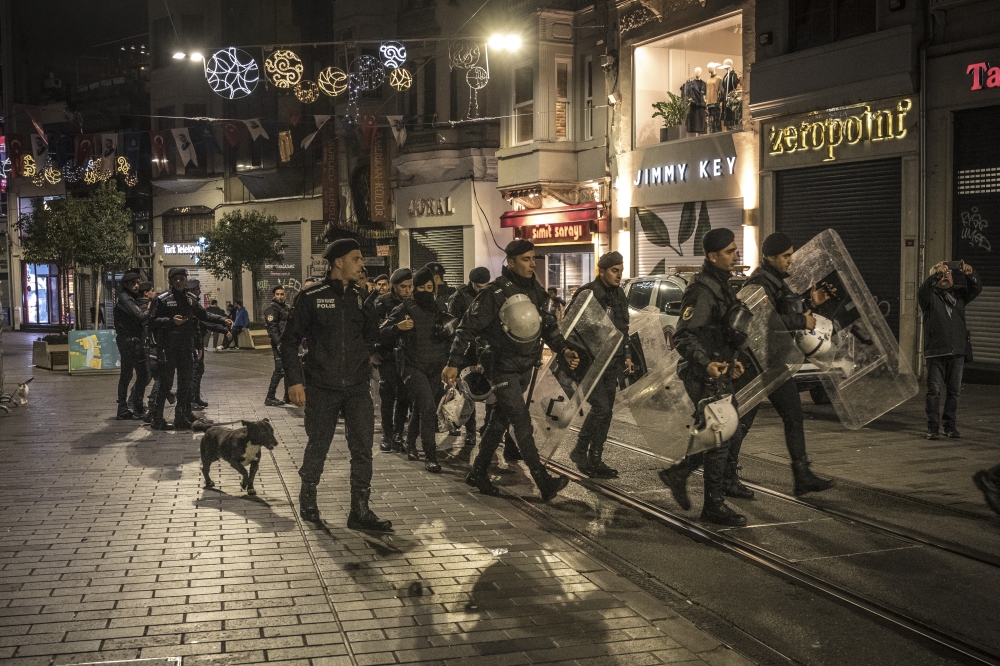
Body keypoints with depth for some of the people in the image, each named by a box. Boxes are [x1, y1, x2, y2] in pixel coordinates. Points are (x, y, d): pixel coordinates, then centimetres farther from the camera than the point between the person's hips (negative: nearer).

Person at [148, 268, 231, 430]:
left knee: (185, 383, 8)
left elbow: (204, 315, 23)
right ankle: (157, 418, 3)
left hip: (187, 347, 5)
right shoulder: (162, 299, -4)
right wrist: (171, 321, -19)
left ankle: (182, 418, 16)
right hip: (169, 348, -5)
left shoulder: (191, 298, 11)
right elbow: (152, 322, -7)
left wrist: (223, 320, 19)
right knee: (165, 383, -5)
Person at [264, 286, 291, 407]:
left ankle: (288, 397, 22)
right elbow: (273, 328, -18)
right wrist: (279, 343, -27)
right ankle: (270, 398, -9)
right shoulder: (271, 309, -8)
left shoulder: (286, 308, 19)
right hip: (279, 344, -9)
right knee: (280, 370, -13)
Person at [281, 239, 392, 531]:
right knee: (318, 447, 9)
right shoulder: (312, 297, -5)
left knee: (363, 448, -3)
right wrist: (294, 380, -8)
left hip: (356, 387, 3)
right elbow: (289, 340, -3)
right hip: (321, 388, -3)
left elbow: (372, 336, 20)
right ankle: (308, 498, 34)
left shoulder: (360, 297, 8)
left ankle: (360, 511, 4)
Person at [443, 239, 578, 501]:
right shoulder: (495, 293, -15)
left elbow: (548, 325, 17)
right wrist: (453, 363, -16)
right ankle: (544, 483, -15)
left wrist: (563, 349, 2)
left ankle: (478, 473, 28)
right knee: (523, 423, -12)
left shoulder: (536, 291, 8)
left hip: (525, 367, 8)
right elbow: (469, 327, -13)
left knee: (500, 421, 15)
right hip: (503, 369, -8)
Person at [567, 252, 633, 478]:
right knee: (601, 408, -14)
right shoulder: (588, 294, -13)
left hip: (613, 363, 8)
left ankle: (595, 460, 16)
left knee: (606, 412, 8)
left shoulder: (619, 294, 12)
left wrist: (626, 355, 16)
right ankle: (579, 451, 4)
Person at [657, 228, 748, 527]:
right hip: (706, 378, -10)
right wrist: (706, 364, -35)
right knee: (718, 439, -4)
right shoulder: (702, 291, -18)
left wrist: (730, 361, 25)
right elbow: (684, 337, -24)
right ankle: (713, 505, 6)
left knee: (718, 436, 14)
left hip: (720, 374, 10)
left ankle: (678, 474, 28)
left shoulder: (721, 286, 15)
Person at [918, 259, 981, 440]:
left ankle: (950, 425, 16)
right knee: (934, 391, -3)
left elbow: (976, 289, 0)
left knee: (954, 391, 7)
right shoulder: (930, 296, 1)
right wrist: (936, 275, -36)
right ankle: (933, 427, 1)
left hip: (957, 352, 4)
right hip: (935, 352, -4)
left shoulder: (959, 295, 13)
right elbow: (922, 291, -21)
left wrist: (970, 274, -21)